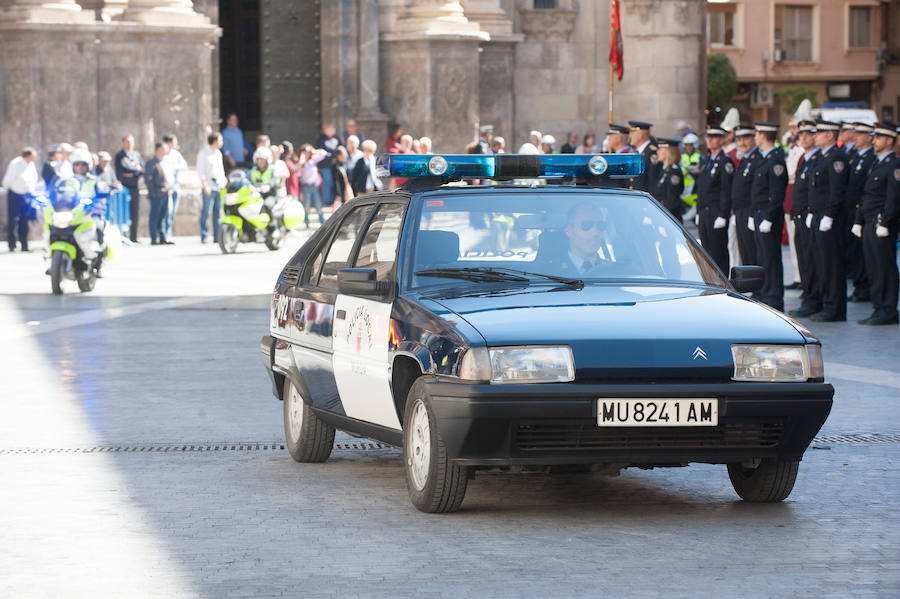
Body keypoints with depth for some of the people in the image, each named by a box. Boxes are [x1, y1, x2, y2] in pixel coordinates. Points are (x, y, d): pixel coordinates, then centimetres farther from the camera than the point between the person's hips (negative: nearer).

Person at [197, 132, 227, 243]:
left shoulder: (218, 153, 18)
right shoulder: (203, 154, -4)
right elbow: (200, 171, -10)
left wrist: (224, 182, 19)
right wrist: (205, 185, -18)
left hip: (219, 187, 7)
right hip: (209, 187, -7)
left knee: (218, 212, 6)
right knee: (206, 212, -8)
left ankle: (217, 236, 8)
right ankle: (204, 237, -7)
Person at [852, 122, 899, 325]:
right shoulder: (876, 164, 19)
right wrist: (859, 221, 17)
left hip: (883, 225, -9)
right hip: (869, 224, 9)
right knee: (874, 268, 9)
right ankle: (878, 309, 13)